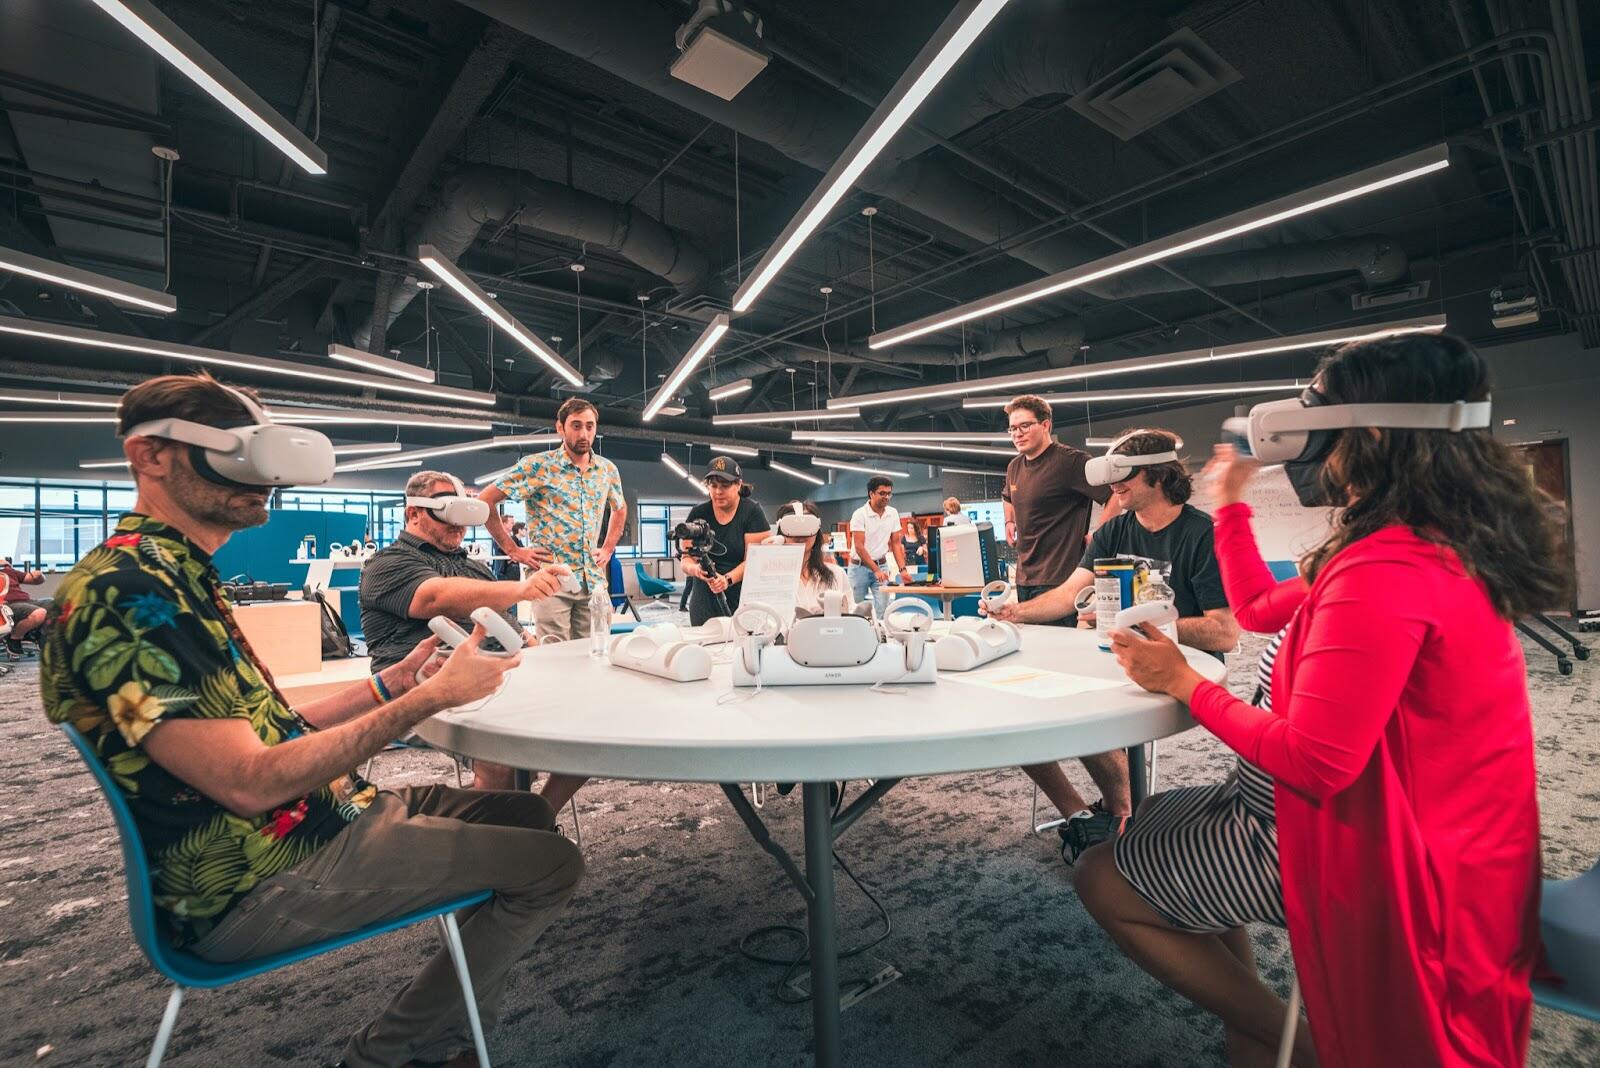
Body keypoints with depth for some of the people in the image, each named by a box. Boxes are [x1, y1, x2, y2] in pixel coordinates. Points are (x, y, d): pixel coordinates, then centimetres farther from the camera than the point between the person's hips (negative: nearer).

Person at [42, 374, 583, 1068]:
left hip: (311, 821, 10)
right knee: (550, 863, -12)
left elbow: (268, 729, 12)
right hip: (256, 887, -10)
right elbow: (250, 780, -27)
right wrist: (430, 698, -25)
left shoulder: (178, 577, 11)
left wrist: (391, 682, 5)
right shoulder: (123, 591, -21)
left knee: (526, 815, 15)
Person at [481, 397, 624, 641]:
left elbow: (620, 508, 29)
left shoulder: (608, 470, 10)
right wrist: (512, 550, -5)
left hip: (594, 581, 5)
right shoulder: (538, 466, -6)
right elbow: (484, 501, -5)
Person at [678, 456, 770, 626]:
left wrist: (728, 579, -24)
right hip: (705, 600, 3)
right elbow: (686, 560, 2)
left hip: (744, 599, -3)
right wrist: (695, 569, -20)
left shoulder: (752, 512, -2)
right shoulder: (698, 514, 6)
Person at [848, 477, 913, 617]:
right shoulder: (860, 514, -13)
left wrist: (902, 569, -9)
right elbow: (859, 547, -18)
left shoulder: (893, 513, 1)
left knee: (883, 608, -6)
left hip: (881, 565, 3)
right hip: (859, 567, -3)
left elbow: (895, 544, 4)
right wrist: (876, 570, -25)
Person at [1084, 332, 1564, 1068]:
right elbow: (1260, 609, 14)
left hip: (1385, 859, -10)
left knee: (1105, 881, -3)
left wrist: (1183, 684, -15)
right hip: (1422, 833, 10)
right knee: (1158, 822, 22)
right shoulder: (1428, 545, 6)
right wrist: (1229, 501, 18)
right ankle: (1251, 1005, 23)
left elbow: (1311, 762, -28)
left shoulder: (1386, 571, -29)